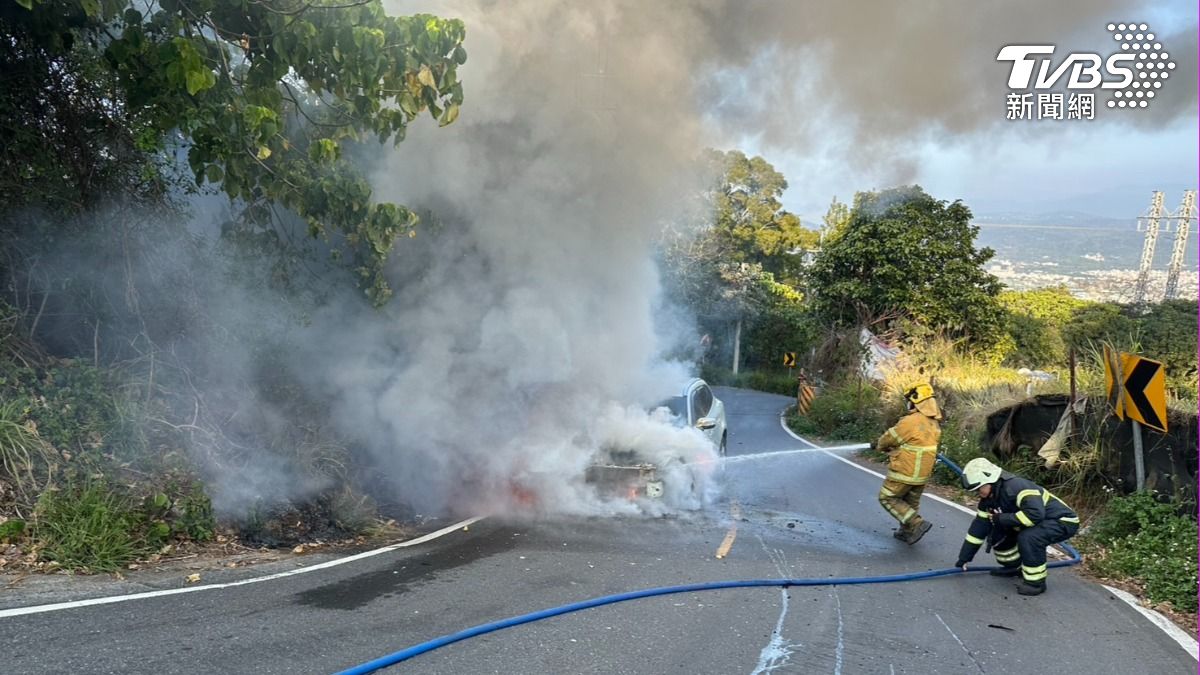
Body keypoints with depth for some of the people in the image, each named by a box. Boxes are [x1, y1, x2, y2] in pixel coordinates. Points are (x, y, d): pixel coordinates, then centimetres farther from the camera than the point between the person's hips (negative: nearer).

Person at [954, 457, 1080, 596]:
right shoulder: (989, 499, -2)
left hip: (1063, 522, -9)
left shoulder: (1016, 486, -29)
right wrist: (964, 558, 3)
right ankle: (1013, 567, 21)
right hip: (1041, 522, 9)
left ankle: (1036, 582, -14)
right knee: (997, 532, -1)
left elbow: (1035, 513, -41)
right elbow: (979, 527, 2)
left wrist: (1002, 519, -29)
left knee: (1027, 537, -33)